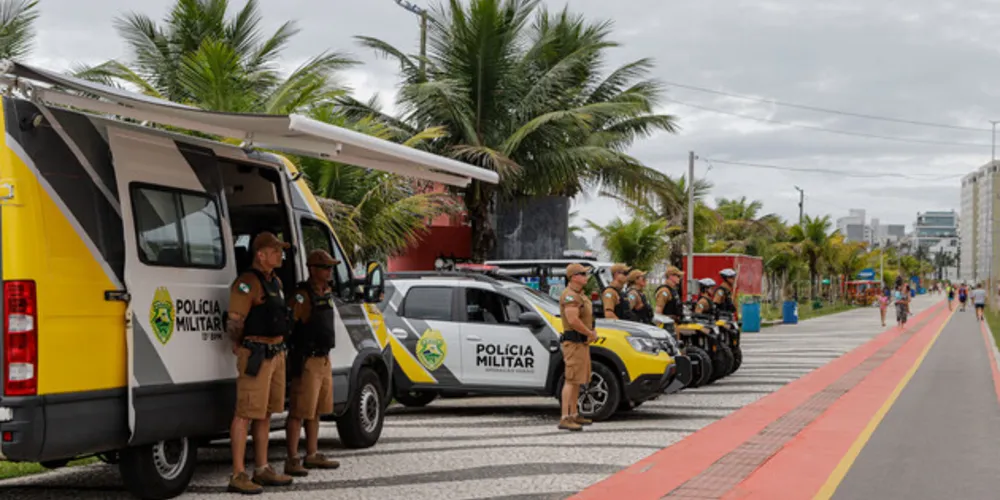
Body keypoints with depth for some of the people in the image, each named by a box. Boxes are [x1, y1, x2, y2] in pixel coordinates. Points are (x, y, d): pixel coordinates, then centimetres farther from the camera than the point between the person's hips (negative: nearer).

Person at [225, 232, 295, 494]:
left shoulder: (276, 282, 16)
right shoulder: (247, 282, -14)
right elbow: (234, 321, -18)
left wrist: (279, 349, 17)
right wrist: (239, 347, -3)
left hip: (276, 353, 9)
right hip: (256, 355, -9)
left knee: (265, 414, 14)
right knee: (246, 414, -7)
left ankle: (262, 470, 23)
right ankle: (238, 475, -5)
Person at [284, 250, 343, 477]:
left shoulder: (327, 292, 12)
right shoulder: (302, 295, -16)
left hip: (324, 359, 9)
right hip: (307, 361, -9)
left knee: (315, 411, 17)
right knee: (299, 412, -6)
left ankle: (312, 455, 26)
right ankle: (292, 460, -3)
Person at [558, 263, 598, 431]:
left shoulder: (579, 295, 18)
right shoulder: (569, 295, -16)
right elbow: (573, 320, -26)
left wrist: (591, 332, 8)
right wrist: (590, 333, -15)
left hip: (582, 342, 11)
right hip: (574, 342, -11)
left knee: (578, 380, 16)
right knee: (571, 380, -13)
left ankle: (574, 415, 24)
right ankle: (565, 418, -15)